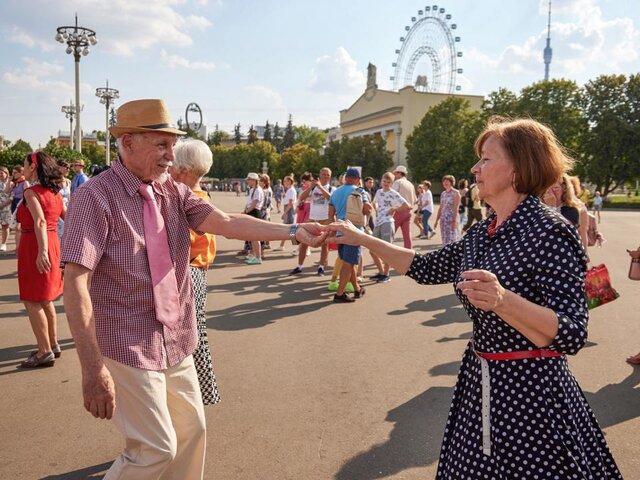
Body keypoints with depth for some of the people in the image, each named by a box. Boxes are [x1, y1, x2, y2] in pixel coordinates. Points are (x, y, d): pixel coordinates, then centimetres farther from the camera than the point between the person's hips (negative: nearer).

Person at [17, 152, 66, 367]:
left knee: (32, 301, -1)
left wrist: (42, 251, -38)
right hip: (53, 243, 9)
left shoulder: (31, 192, -13)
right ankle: (53, 344, 26)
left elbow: (40, 222, -27)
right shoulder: (54, 192, 10)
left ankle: (45, 352, 1)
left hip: (34, 246, -8)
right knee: (45, 299, 19)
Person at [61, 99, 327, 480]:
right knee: (156, 449, 1)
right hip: (128, 347, -6)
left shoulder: (175, 192, 3)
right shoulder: (95, 197, -15)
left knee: (192, 428, 18)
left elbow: (227, 223, -9)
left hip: (176, 341, 6)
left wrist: (293, 231, -20)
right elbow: (75, 283, -20)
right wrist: (93, 368, -24)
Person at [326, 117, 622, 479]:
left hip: (531, 395, -7)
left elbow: (572, 336, -24)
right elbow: (425, 269, 13)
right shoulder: (482, 234, 6)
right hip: (479, 385, 8)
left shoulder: (550, 231, -18)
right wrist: (361, 238, 10)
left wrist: (503, 301, -41)